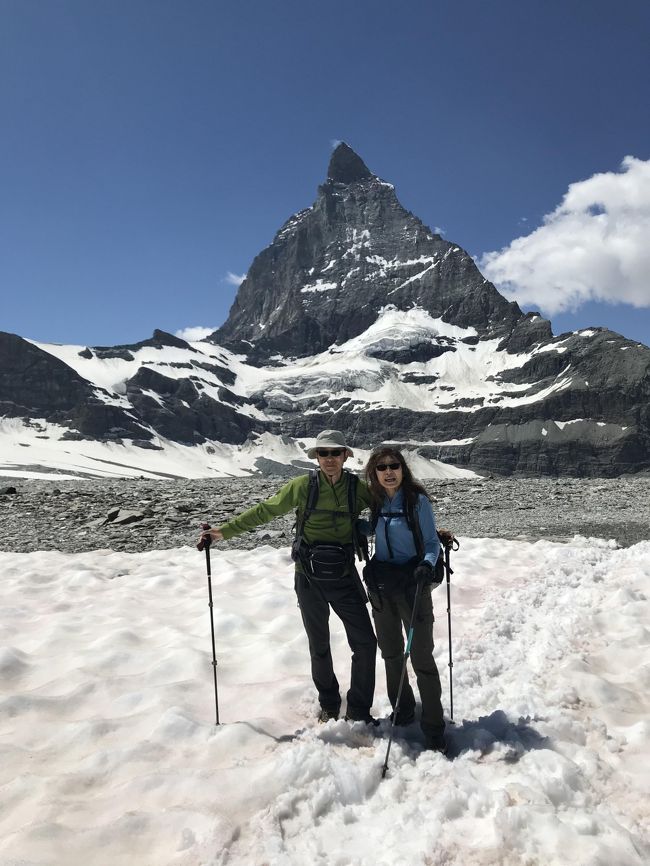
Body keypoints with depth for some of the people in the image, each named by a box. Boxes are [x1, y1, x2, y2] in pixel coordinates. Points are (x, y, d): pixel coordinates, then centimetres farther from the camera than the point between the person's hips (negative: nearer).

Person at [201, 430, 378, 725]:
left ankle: (358, 711, 19)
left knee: (366, 643, 0)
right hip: (309, 579, -1)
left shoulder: (358, 488, -7)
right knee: (319, 647, 13)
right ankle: (329, 706, 35)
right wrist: (225, 531, -2)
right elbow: (264, 511, -1)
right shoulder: (302, 486, -9)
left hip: (345, 577, 1)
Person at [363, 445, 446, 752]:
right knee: (391, 654, 17)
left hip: (413, 584, -5)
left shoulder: (418, 501, -11)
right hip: (381, 585, 5)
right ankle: (402, 711, 36)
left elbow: (432, 542, -9)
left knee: (421, 657, -2)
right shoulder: (375, 501, 2)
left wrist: (428, 564, -27)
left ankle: (433, 729, 11)